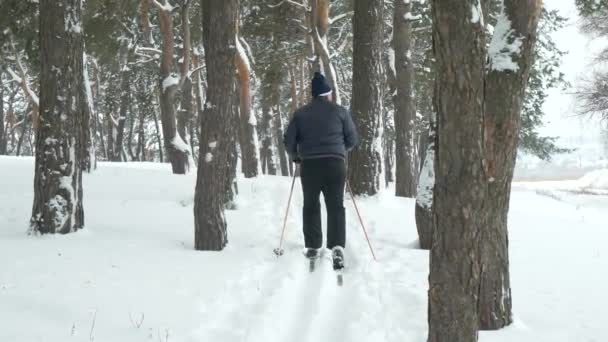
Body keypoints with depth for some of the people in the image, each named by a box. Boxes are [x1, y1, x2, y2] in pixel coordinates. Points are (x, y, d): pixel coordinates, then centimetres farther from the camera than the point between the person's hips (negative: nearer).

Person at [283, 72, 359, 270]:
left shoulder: (300, 114, 4)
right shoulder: (340, 112, 2)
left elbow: (289, 141, 2)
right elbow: (352, 139, 5)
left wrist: (295, 156, 22)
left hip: (309, 165, 1)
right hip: (335, 164, -1)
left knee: (311, 206, 14)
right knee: (335, 206, 2)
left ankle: (312, 247, 15)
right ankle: (337, 246, -14)